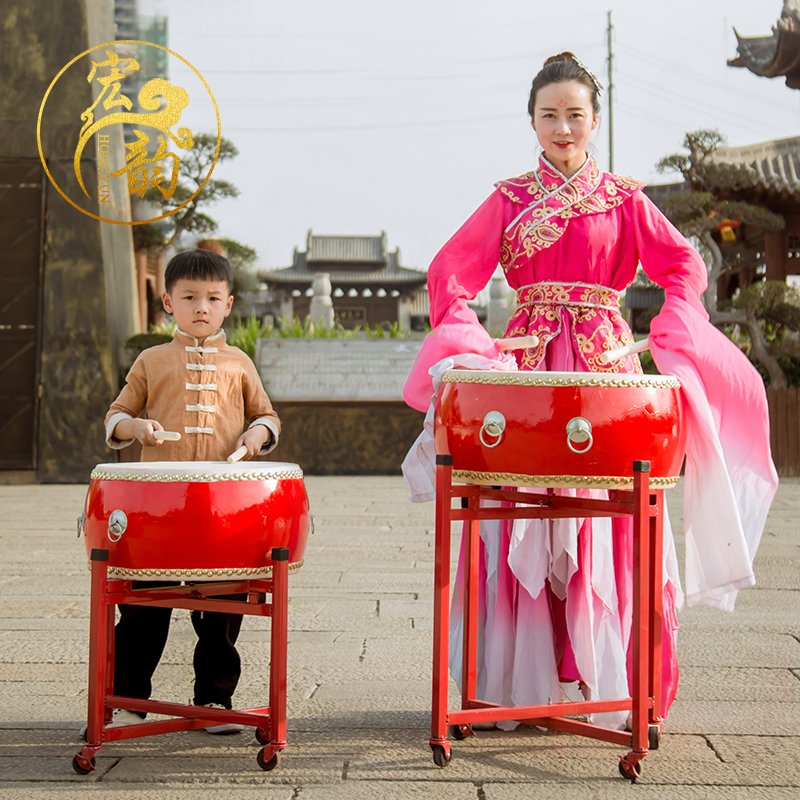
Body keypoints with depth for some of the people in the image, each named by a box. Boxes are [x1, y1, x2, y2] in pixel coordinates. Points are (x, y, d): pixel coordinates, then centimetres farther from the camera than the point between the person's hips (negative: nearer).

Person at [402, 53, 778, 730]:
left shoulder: (624, 198, 10)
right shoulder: (510, 199, 12)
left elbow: (684, 263, 0)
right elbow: (450, 272, 3)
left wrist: (673, 325, -17)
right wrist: (466, 340, -11)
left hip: (606, 360, -1)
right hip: (527, 364, 1)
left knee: (608, 519, -3)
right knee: (524, 526, -1)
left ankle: (611, 678, 5)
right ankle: (520, 679, 8)